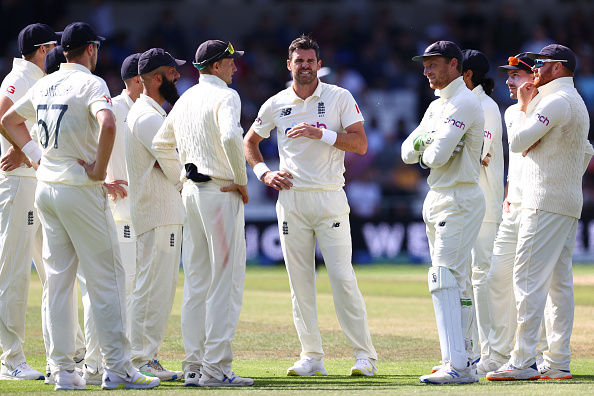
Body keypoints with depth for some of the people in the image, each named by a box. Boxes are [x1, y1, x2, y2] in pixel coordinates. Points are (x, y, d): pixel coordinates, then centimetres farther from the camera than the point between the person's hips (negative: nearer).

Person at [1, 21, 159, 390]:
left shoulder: (44, 85, 12)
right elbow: (107, 124, -31)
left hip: (45, 189, 7)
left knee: (58, 281, 9)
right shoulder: (90, 83, -11)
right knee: (106, 278, -2)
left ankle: (63, 370, 8)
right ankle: (117, 368, -3)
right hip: (80, 190, -7)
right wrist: (99, 169, -19)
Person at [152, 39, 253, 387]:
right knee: (225, 281, -6)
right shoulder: (225, 96, -10)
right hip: (221, 194, -8)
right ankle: (216, 368, -9)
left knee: (196, 282, 11)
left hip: (192, 193, 8)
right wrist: (241, 180, -16)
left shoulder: (186, 98, 16)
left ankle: (194, 365, 12)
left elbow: (161, 143, 22)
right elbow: (230, 137, -28)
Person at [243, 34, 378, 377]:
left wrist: (321, 133, -17)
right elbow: (249, 142, 21)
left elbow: (361, 144, -6)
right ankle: (312, 356, 9)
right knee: (300, 281, 3)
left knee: (342, 277, -9)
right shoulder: (276, 105, 8)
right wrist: (264, 173, 5)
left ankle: (365, 355, -6)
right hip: (291, 198, 3)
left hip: (330, 198, -3)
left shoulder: (340, 98, 1)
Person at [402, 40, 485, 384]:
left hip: (460, 200, -10)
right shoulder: (437, 107, 19)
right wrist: (422, 141, -8)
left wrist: (428, 149, 0)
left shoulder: (464, 102, -13)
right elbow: (409, 153, 14)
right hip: (438, 200, 10)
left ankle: (457, 366, -25)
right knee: (457, 283, 12)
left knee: (444, 279, -19)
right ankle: (463, 360, 16)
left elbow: (438, 156, -23)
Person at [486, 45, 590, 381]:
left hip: (546, 202, -10)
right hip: (570, 204, 10)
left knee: (529, 278, -12)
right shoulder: (577, 102, 20)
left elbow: (518, 142, -15)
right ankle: (558, 363, 6)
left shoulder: (557, 101, -12)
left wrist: (523, 105, -2)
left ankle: (523, 362, -16)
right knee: (559, 281, 8)